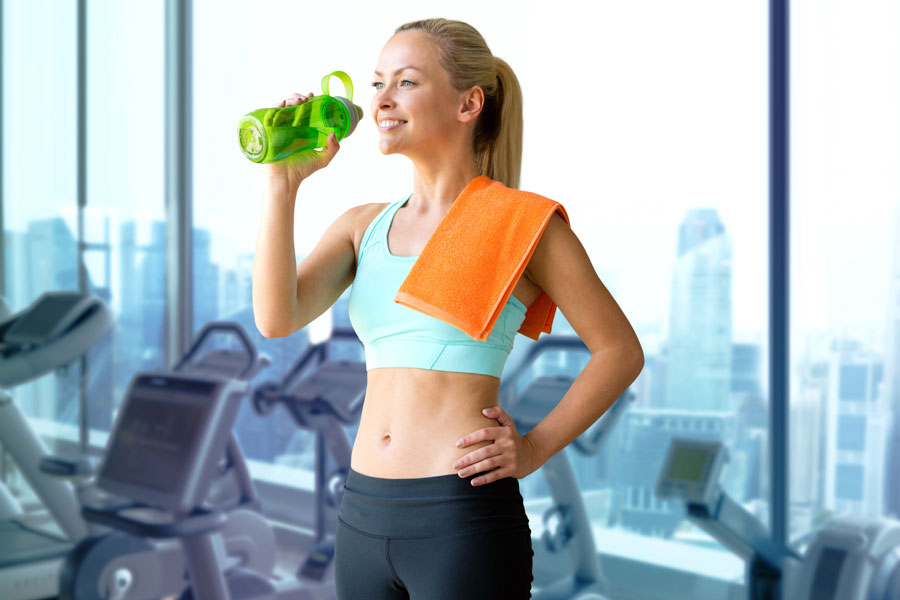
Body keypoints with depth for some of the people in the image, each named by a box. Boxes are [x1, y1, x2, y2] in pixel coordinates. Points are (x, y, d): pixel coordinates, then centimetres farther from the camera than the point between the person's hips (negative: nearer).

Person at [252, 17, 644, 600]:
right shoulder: (363, 226, 10)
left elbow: (620, 350, 0)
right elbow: (277, 318, -6)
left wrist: (534, 449, -6)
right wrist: (284, 181, -7)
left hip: (465, 515, -5)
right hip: (364, 513, 5)